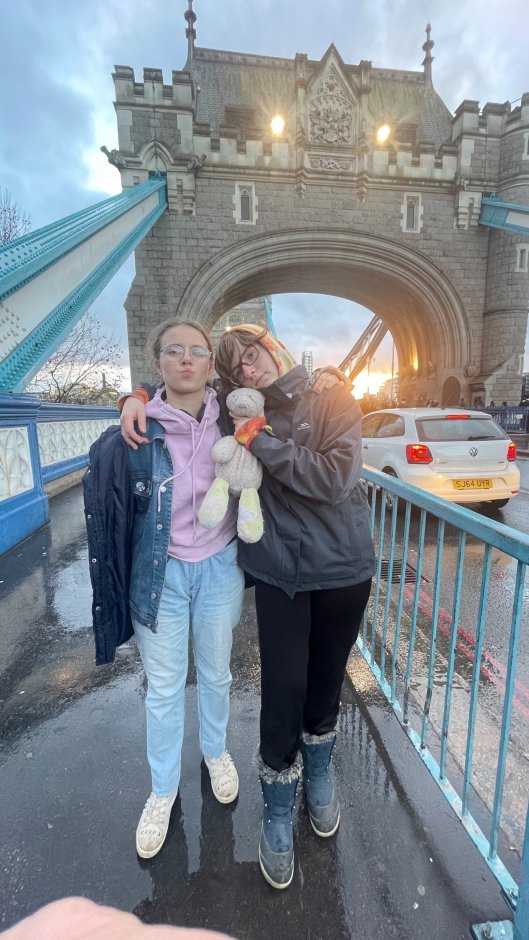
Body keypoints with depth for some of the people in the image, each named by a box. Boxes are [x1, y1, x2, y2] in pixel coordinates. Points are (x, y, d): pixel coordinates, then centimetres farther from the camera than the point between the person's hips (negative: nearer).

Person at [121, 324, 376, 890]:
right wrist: (138, 398, -5)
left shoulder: (332, 398, -5)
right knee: (283, 689, 3)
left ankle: (318, 774, 47)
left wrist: (264, 442, -19)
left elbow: (334, 480, -20)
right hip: (278, 570, 0)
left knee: (325, 680, 16)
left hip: (342, 568, 0)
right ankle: (277, 813, 32)